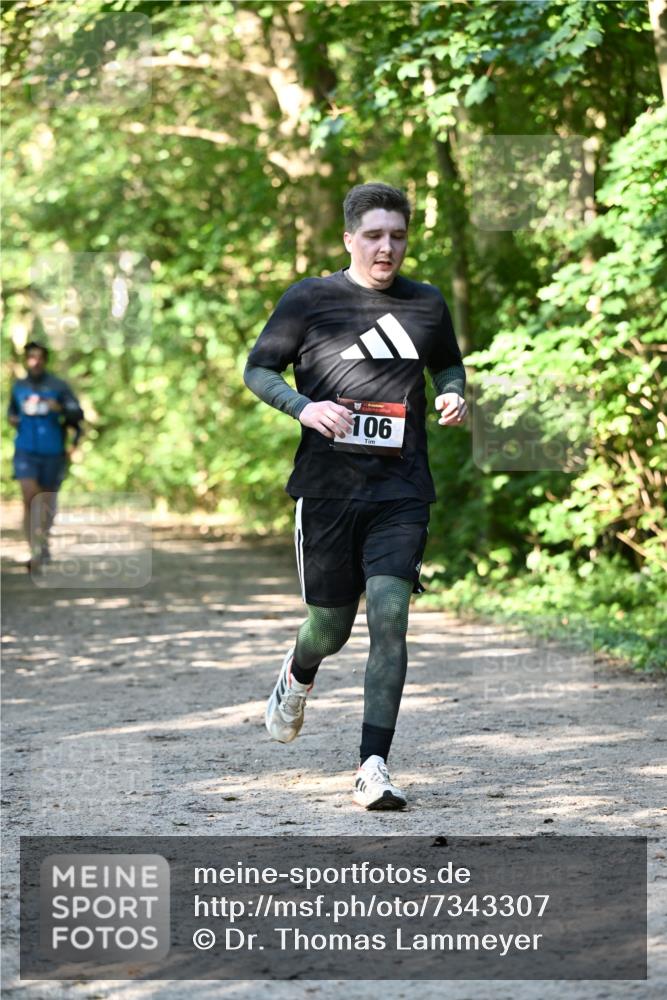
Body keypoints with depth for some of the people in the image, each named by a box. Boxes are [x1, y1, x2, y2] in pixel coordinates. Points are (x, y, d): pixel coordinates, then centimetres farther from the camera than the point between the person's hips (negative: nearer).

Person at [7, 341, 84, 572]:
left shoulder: (59, 386, -6)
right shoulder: (19, 386, 5)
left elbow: (78, 415, -8)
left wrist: (60, 409, -27)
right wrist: (12, 418, 2)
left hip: (52, 452, -1)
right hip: (25, 451, 1)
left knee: (47, 500, 14)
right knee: (29, 499, -16)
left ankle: (43, 541, 39)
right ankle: (35, 552, -16)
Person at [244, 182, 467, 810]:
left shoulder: (427, 305, 9)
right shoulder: (308, 299, 0)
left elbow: (448, 363, 27)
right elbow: (257, 369, 5)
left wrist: (453, 395, 4)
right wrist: (303, 407, -14)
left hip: (401, 492, 1)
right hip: (326, 489, -1)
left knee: (389, 618, -14)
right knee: (331, 627, 8)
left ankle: (373, 768, -13)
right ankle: (298, 675, 47)